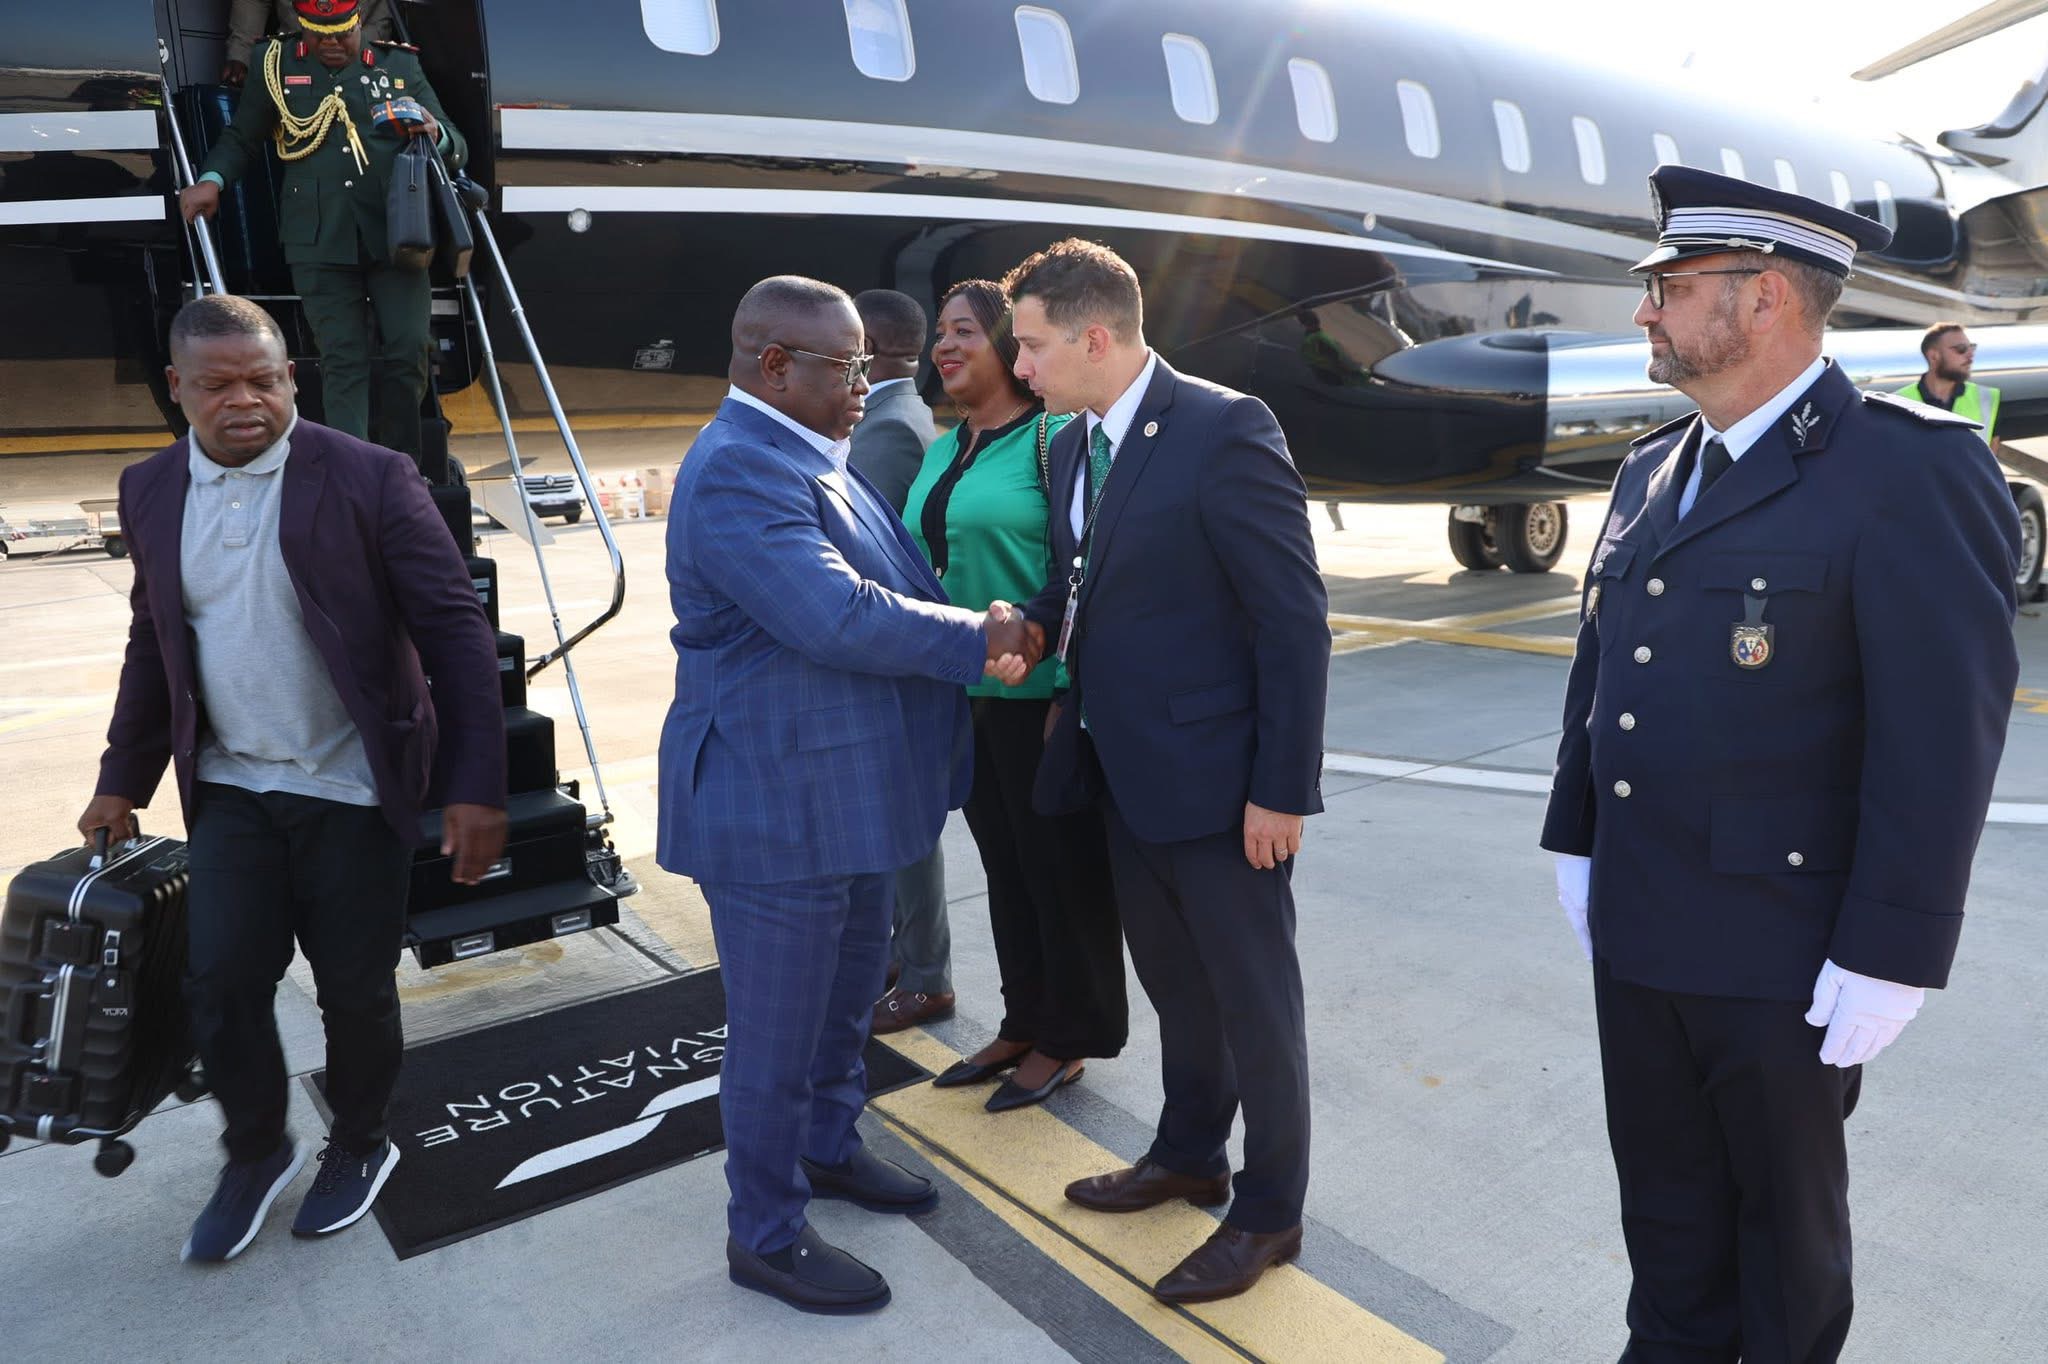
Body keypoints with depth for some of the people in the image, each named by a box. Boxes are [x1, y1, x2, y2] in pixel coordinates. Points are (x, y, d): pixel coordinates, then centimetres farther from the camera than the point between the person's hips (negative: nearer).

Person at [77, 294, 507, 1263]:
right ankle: (256, 1153, 31)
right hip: (230, 789, 4)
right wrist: (121, 783, 17)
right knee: (221, 984, 4)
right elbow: (153, 645, 15)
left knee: (355, 990, 8)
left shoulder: (368, 479, -12)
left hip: (352, 789, -4)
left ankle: (359, 1146, 34)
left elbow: (456, 630, -13)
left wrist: (477, 786, -17)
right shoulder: (150, 492, 4)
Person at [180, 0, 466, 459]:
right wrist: (212, 180, 6)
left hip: (394, 237, 1)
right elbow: (241, 138, 23)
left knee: (408, 351, -5)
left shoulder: (401, 67, 14)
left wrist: (436, 135, -9)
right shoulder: (276, 66, 14)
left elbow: (456, 148, 14)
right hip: (320, 244, 0)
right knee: (342, 361, -5)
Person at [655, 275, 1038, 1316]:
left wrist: (974, 632, -3)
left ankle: (829, 1149, 46)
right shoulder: (738, 471, -22)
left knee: (848, 992, 25)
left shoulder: (808, 458, 11)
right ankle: (765, 1235, 25)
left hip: (848, 790, 10)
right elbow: (840, 618, -30)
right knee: (779, 1030, 6)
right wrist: (978, 639, -16)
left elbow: (894, 578, 15)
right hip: (778, 805, -10)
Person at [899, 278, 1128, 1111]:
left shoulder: (1056, 436, -10)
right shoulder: (942, 453, 13)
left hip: (1040, 694, -7)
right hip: (966, 697, 7)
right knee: (1006, 864, 16)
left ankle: (1068, 1039, 24)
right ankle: (1025, 1024, 32)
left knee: (1061, 869, 7)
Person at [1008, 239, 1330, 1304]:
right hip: (1124, 774, 8)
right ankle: (1189, 1156, 43)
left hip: (1218, 778, -7)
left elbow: (1296, 621, -17)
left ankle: (1268, 1211, 28)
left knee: (1253, 1000, 9)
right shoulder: (1070, 448, 8)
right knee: (1175, 986, 22)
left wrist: (1282, 789, -18)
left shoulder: (1225, 429, -17)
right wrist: (1030, 628, -7)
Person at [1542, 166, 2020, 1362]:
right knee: (1664, 1184, 22)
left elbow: (1943, 737, -18)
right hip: (1632, 927, 6)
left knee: (1786, 1204, 17)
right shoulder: (1651, 469, 7)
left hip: (1779, 951, -6)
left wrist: (1890, 955, -17)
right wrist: (1576, 840, 12)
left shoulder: (1910, 472, -16)